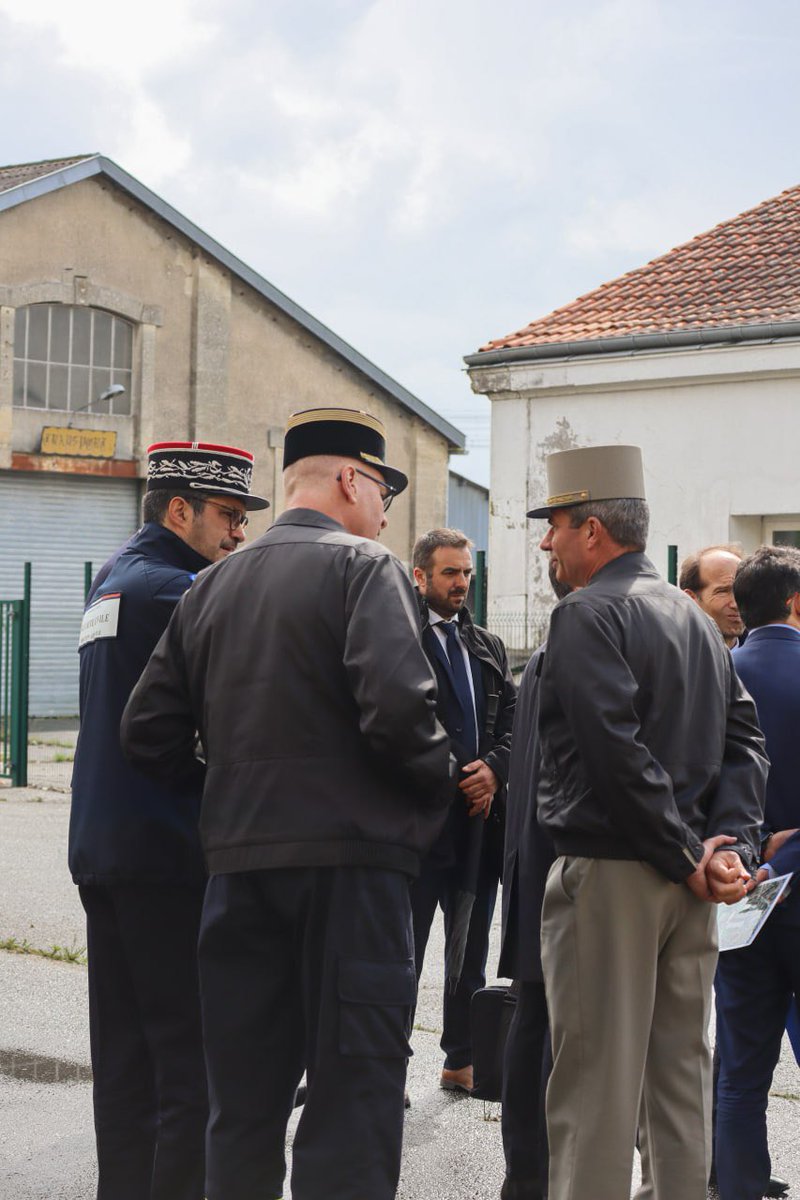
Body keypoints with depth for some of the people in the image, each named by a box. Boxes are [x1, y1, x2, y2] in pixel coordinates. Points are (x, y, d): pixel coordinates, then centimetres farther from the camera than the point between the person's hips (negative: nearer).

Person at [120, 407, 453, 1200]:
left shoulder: (212, 585, 12)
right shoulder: (363, 568, -6)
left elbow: (149, 731, 9)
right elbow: (397, 708, -21)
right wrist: (438, 780, -4)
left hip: (238, 866, 6)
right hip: (347, 863, -6)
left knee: (243, 1104, 16)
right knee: (351, 1105, -1)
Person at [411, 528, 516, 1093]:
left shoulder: (489, 646, 16)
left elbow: (512, 719, 13)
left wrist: (493, 768, -6)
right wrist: (449, 777, -14)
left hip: (481, 816, 7)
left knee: (471, 951, 14)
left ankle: (462, 1061, 25)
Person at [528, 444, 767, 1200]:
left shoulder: (589, 614, -11)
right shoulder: (693, 618, 15)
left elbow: (618, 751, -21)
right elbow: (744, 737, 9)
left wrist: (688, 856, -14)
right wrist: (729, 843, -1)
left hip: (606, 875, -8)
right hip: (687, 885, 8)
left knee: (594, 1087, -3)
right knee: (681, 1075, 15)